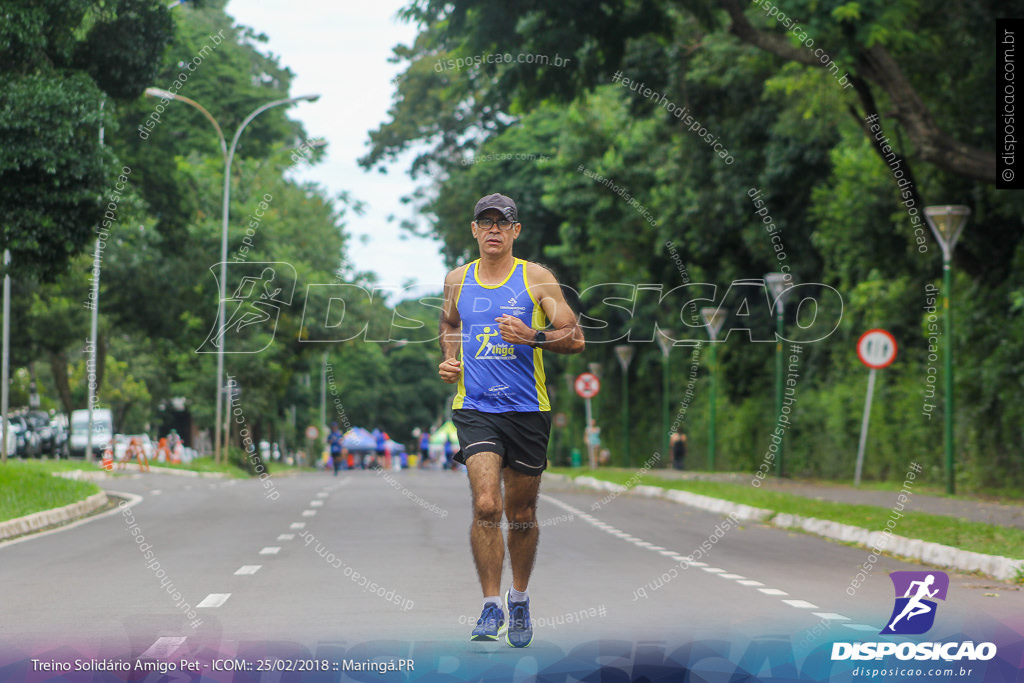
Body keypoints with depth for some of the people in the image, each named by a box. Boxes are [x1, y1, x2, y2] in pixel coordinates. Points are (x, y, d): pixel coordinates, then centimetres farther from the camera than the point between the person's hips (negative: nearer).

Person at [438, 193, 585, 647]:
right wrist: (448, 359, 9)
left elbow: (575, 338, -2)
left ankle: (519, 599, 31)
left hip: (527, 409, 0)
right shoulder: (456, 280, 7)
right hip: (475, 408, 0)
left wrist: (532, 336, -19)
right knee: (486, 505, -18)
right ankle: (491, 605, -9)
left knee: (522, 514, 10)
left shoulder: (536, 278, -1)